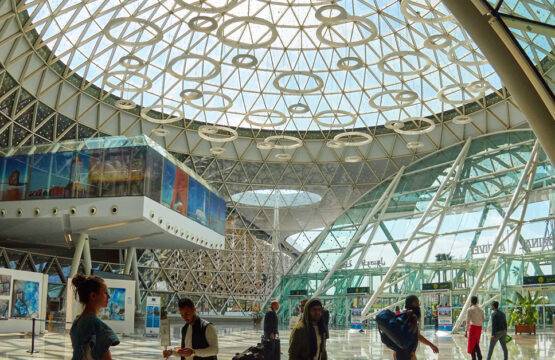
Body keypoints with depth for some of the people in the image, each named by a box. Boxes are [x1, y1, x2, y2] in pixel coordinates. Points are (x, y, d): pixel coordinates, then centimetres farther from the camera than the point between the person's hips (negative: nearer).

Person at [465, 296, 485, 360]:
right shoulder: (481, 309, 8)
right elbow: (482, 320, 15)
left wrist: (466, 331, -10)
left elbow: (468, 321, -12)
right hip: (479, 328, 5)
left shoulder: (469, 309, -8)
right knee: (476, 343, 17)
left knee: (472, 344, 5)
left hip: (472, 327, -5)